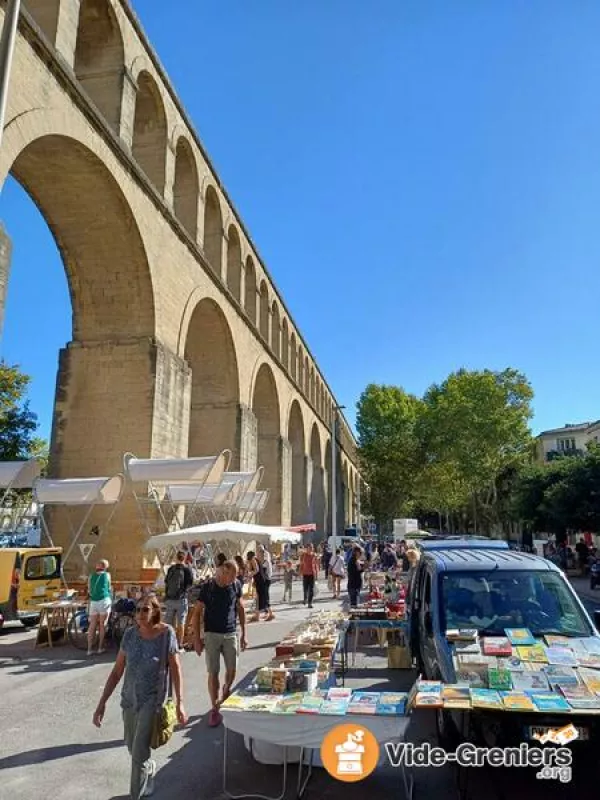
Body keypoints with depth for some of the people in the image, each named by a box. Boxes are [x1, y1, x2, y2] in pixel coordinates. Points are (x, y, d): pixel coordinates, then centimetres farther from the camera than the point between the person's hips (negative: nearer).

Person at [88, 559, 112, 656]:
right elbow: (109, 588, 11)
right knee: (102, 624, 5)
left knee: (92, 625, 6)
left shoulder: (91, 576, 10)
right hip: (104, 601, -3)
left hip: (93, 602, 3)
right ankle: (100, 647, 9)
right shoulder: (107, 575, 3)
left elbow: (89, 590, 14)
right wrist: (111, 598, 29)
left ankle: (90, 649, 6)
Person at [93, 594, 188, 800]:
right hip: (129, 698, 4)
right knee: (132, 748, 22)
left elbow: (175, 670, -11)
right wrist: (102, 703, -3)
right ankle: (150, 769, 53)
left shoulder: (166, 633, -17)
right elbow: (117, 671, -1)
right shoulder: (130, 634, -8)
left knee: (139, 754, -5)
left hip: (152, 699, -4)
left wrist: (180, 703, -13)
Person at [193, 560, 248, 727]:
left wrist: (244, 634, 6)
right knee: (213, 672, 0)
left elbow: (240, 609, 7)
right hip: (211, 635, -2)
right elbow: (198, 613, -5)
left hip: (231, 634, 2)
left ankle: (225, 693, 37)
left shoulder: (236, 585, -3)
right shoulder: (207, 587, -11)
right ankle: (214, 709, 15)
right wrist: (197, 638, -7)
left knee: (232, 671, 7)